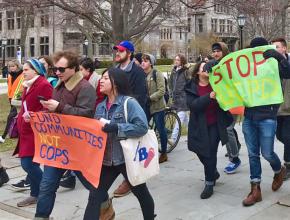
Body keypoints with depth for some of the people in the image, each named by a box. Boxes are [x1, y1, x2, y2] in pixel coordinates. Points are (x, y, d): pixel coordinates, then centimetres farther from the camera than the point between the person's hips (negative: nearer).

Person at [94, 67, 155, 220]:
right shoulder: (100, 106, 6)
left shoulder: (129, 103, -13)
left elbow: (142, 127, -24)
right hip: (106, 159, 5)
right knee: (97, 193, 2)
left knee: (141, 193, 14)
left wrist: (117, 127, -28)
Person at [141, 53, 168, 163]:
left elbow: (161, 91, -16)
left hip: (157, 107, -5)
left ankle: (164, 153, 19)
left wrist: (149, 98, -23)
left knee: (161, 130, 5)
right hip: (145, 107, 5)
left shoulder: (157, 74, -9)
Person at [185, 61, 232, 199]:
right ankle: (213, 172, 40)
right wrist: (209, 96, -30)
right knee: (201, 152, 11)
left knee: (210, 153, -3)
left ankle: (209, 183, 13)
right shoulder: (191, 88, -3)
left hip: (214, 125, -1)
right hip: (199, 126, 2)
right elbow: (193, 105, -18)